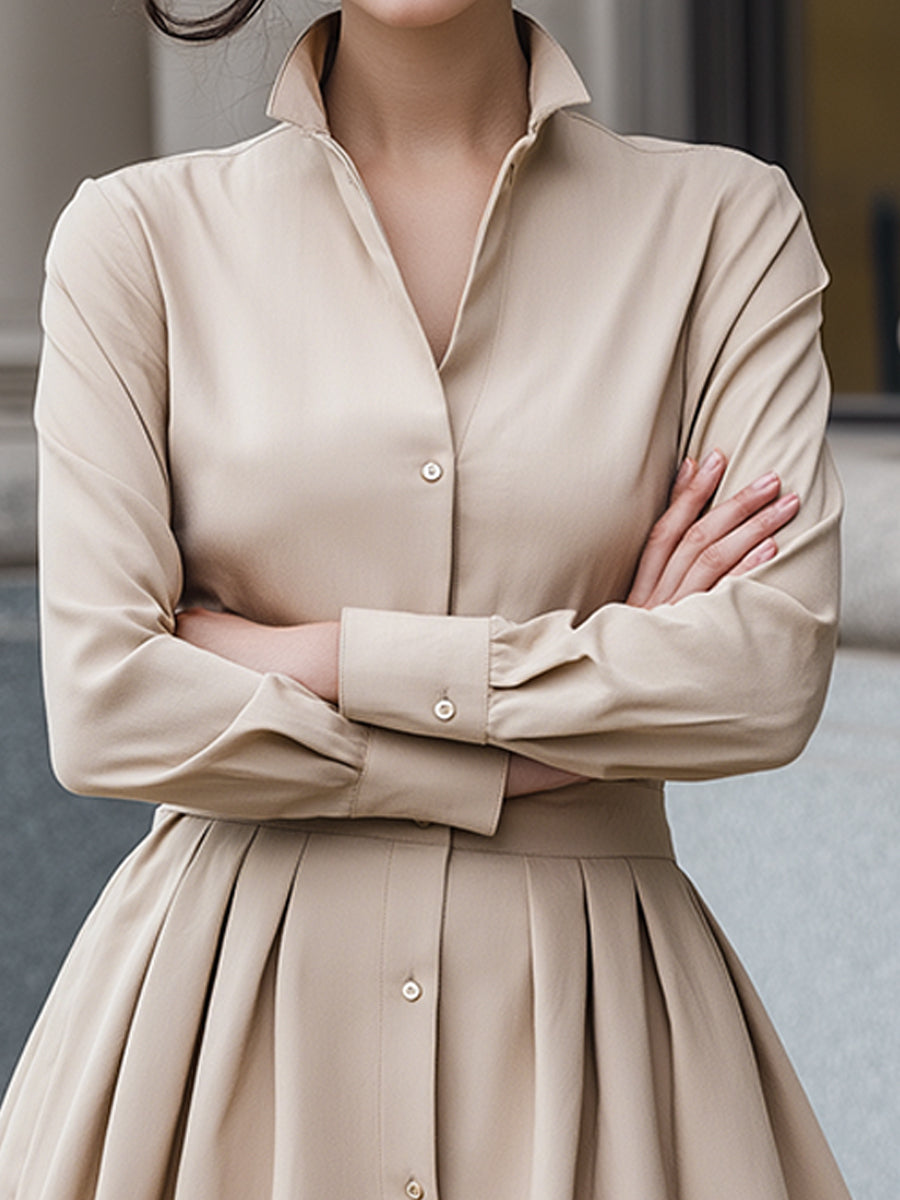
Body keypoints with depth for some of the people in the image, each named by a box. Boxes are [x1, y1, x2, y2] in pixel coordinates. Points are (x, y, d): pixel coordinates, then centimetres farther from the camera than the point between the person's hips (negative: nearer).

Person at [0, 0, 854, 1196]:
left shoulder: (725, 220, -1)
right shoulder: (141, 234, -1)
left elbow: (772, 667, -12)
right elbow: (106, 705, -9)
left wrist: (319, 657, -11)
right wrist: (523, 770, -10)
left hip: (587, 1011, 0)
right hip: (228, 998, 0)